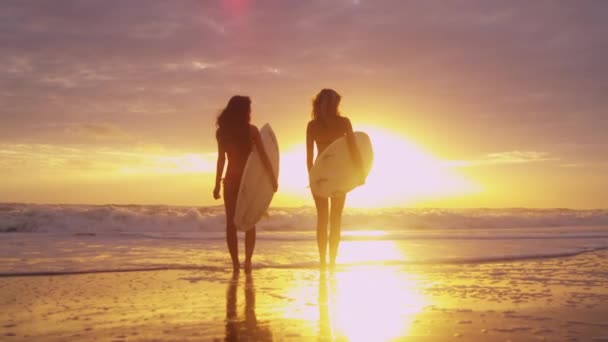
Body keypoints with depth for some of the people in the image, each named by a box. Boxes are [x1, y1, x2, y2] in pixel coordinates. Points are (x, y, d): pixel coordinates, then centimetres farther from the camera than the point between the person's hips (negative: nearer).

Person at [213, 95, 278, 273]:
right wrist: (273, 178, -3)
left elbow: (221, 159, -3)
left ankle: (235, 263, 4)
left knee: (231, 223, 6)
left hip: (231, 180, 1)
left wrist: (217, 184, 1)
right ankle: (248, 261, 2)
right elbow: (263, 157, -10)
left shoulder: (222, 132, -2)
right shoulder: (251, 130, -7)